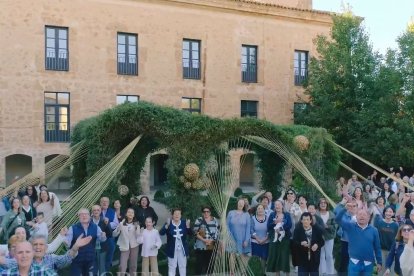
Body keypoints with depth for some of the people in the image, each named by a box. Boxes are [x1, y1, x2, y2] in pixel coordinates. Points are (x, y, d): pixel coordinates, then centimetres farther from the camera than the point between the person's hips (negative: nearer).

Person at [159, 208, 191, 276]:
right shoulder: (168, 223, -9)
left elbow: (190, 233, -7)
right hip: (172, 249, -3)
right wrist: (167, 225, -37)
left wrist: (188, 226, -27)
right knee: (172, 267, 6)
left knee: (183, 266, 15)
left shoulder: (184, 223, -2)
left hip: (182, 249, 3)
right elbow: (161, 233, -21)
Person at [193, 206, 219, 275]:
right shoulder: (199, 220, 1)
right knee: (200, 264, -4)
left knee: (210, 264, 6)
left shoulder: (214, 220, 9)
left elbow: (217, 232, 7)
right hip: (200, 247, -2)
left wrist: (211, 240, -9)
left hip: (211, 246, 3)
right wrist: (204, 240, -16)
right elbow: (195, 232, -5)